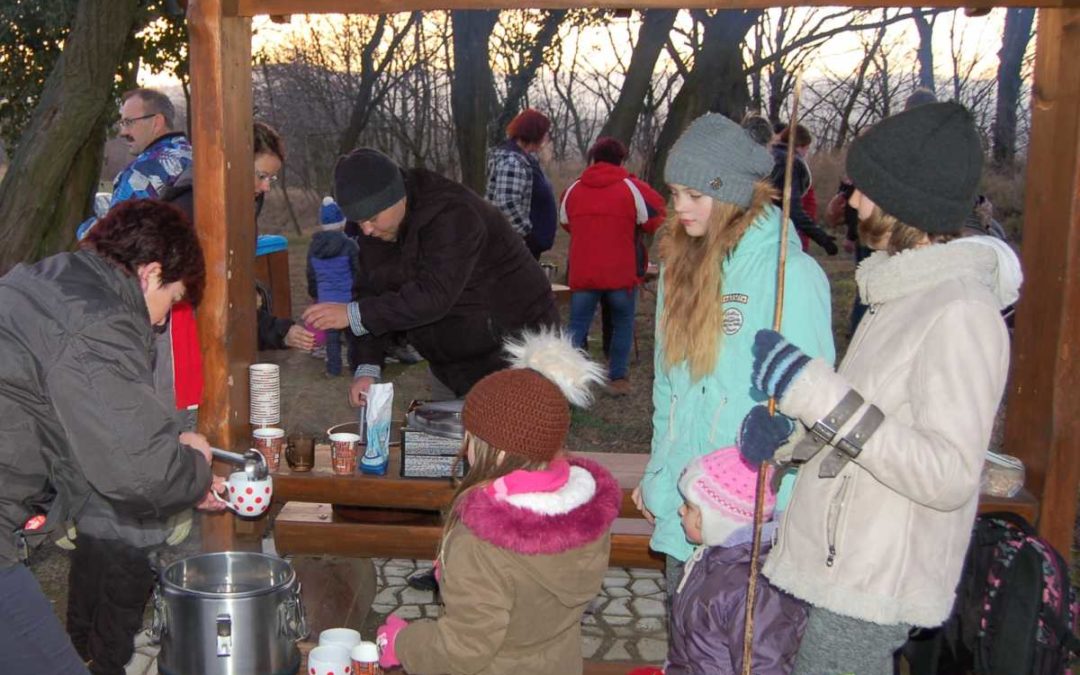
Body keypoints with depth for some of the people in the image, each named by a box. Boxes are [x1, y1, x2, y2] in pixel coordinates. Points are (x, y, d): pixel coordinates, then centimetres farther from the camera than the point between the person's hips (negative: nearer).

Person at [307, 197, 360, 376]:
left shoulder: (313, 247, 4)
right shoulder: (349, 245, -10)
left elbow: (311, 275, 14)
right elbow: (357, 272, -5)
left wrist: (314, 294, 28)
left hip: (326, 299, 3)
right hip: (347, 297, -3)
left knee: (331, 335, 9)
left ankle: (333, 368, 11)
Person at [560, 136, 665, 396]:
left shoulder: (573, 189, 6)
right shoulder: (633, 189, -5)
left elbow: (565, 223, 21)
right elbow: (655, 221, 2)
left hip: (582, 273, 2)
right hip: (622, 273, -2)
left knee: (577, 325, 8)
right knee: (623, 323, 14)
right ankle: (618, 378, 13)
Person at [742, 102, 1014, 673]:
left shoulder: (961, 313, -20)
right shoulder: (904, 291, 11)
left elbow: (949, 474, -27)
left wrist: (818, 394, -29)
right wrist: (789, 431, 4)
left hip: (871, 583, -9)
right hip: (840, 560, 9)